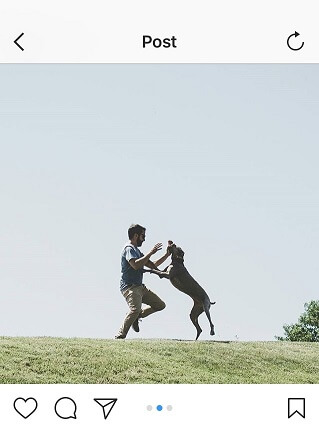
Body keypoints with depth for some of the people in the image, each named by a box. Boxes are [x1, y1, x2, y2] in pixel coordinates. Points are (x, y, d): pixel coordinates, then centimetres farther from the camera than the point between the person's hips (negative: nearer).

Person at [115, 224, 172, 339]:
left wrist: (167, 255, 21)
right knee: (135, 309, -32)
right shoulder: (129, 248, -7)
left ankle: (136, 316, 8)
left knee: (160, 305, 8)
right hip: (130, 287, -10)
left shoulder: (136, 251, 23)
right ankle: (120, 336, -27)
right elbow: (135, 265, -26)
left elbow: (153, 265, 28)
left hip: (140, 286, 10)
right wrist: (151, 253, -21)